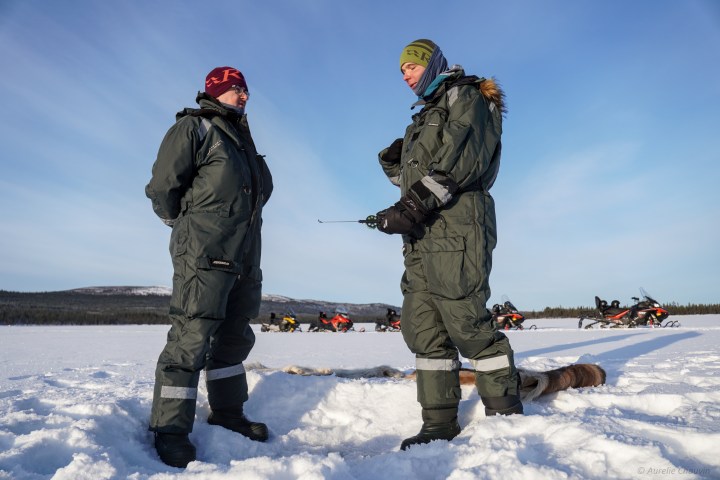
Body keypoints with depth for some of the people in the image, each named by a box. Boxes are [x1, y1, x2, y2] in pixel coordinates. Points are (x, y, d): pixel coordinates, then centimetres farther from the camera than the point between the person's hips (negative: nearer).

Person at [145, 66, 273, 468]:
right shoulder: (194, 127, -2)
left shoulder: (242, 137, 23)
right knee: (192, 337, -9)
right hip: (204, 254, -8)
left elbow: (260, 189, 25)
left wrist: (239, 224, 12)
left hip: (244, 256, 9)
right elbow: (162, 187, -8)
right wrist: (188, 223, 3)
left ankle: (227, 413, 27)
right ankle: (170, 431, 0)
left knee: (235, 336, 14)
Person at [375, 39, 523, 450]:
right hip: (423, 234, 9)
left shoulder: (465, 97, 5)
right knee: (422, 326, 2)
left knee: (465, 320, -12)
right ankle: (440, 425, 8)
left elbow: (460, 159, -13)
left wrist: (412, 206, -20)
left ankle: (506, 416, 3)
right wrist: (394, 161, 5)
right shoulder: (427, 116, 31)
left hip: (456, 224, -8)